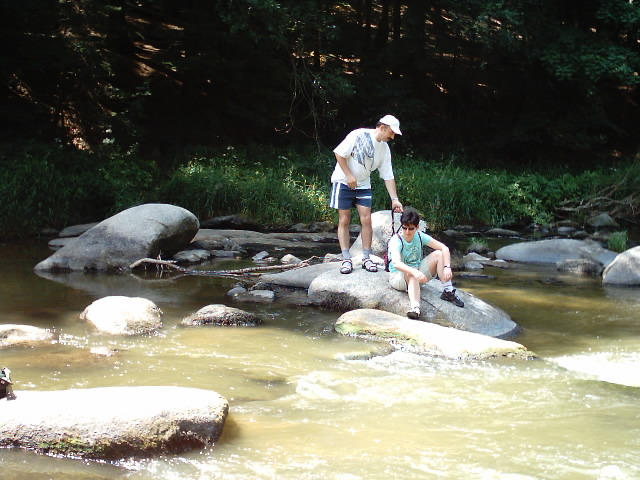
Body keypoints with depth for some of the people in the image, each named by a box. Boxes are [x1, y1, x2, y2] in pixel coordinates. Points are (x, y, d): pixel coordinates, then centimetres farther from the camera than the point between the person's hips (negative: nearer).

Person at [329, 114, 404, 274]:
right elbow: (339, 153, -15)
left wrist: (394, 199, -1)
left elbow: (388, 176, 4)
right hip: (343, 181, -5)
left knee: (366, 220, -4)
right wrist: (349, 175, -16)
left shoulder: (384, 148, 2)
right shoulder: (359, 135, -17)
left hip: (363, 185, 5)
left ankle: (366, 258, 4)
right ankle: (346, 259, 1)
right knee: (344, 220, -3)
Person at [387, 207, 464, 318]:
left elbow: (444, 248, -9)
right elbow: (396, 263, -42)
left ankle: (448, 291, -12)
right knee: (411, 275, -40)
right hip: (398, 276, -5)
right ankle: (415, 308, -58)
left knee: (439, 254, -11)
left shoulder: (419, 236, -9)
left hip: (417, 270, 5)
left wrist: (447, 267, -26)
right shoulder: (396, 241, -23)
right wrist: (414, 272, -59)